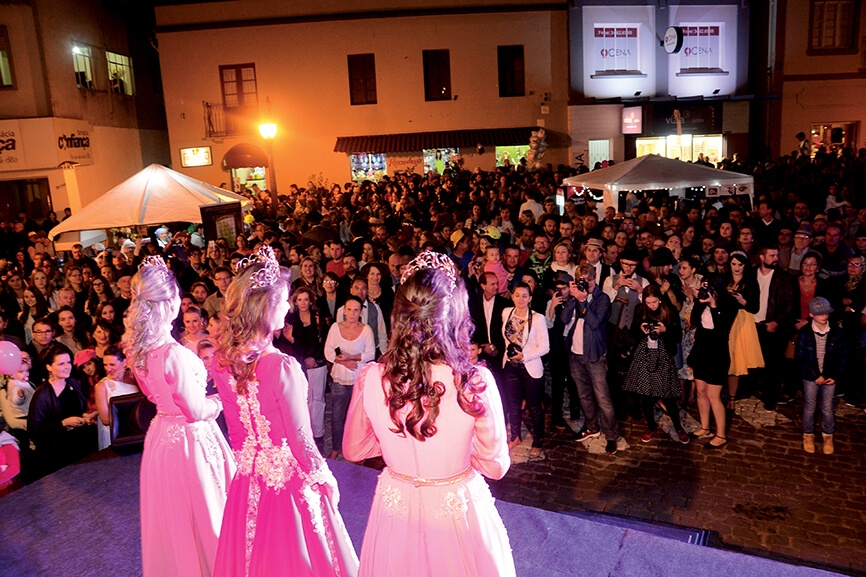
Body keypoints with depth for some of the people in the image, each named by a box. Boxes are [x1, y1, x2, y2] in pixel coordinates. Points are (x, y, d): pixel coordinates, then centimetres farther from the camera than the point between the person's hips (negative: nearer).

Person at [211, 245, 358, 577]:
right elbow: (301, 441, -20)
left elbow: (236, 430, 5)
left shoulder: (221, 362, -8)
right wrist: (325, 477, -3)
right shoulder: (281, 367, -27)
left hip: (248, 480, 6)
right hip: (289, 483, -6)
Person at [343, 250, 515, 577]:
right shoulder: (476, 382, -26)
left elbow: (353, 450, -1)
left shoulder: (370, 380, -19)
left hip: (395, 512, 2)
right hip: (457, 513, -2)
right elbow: (495, 466, -12)